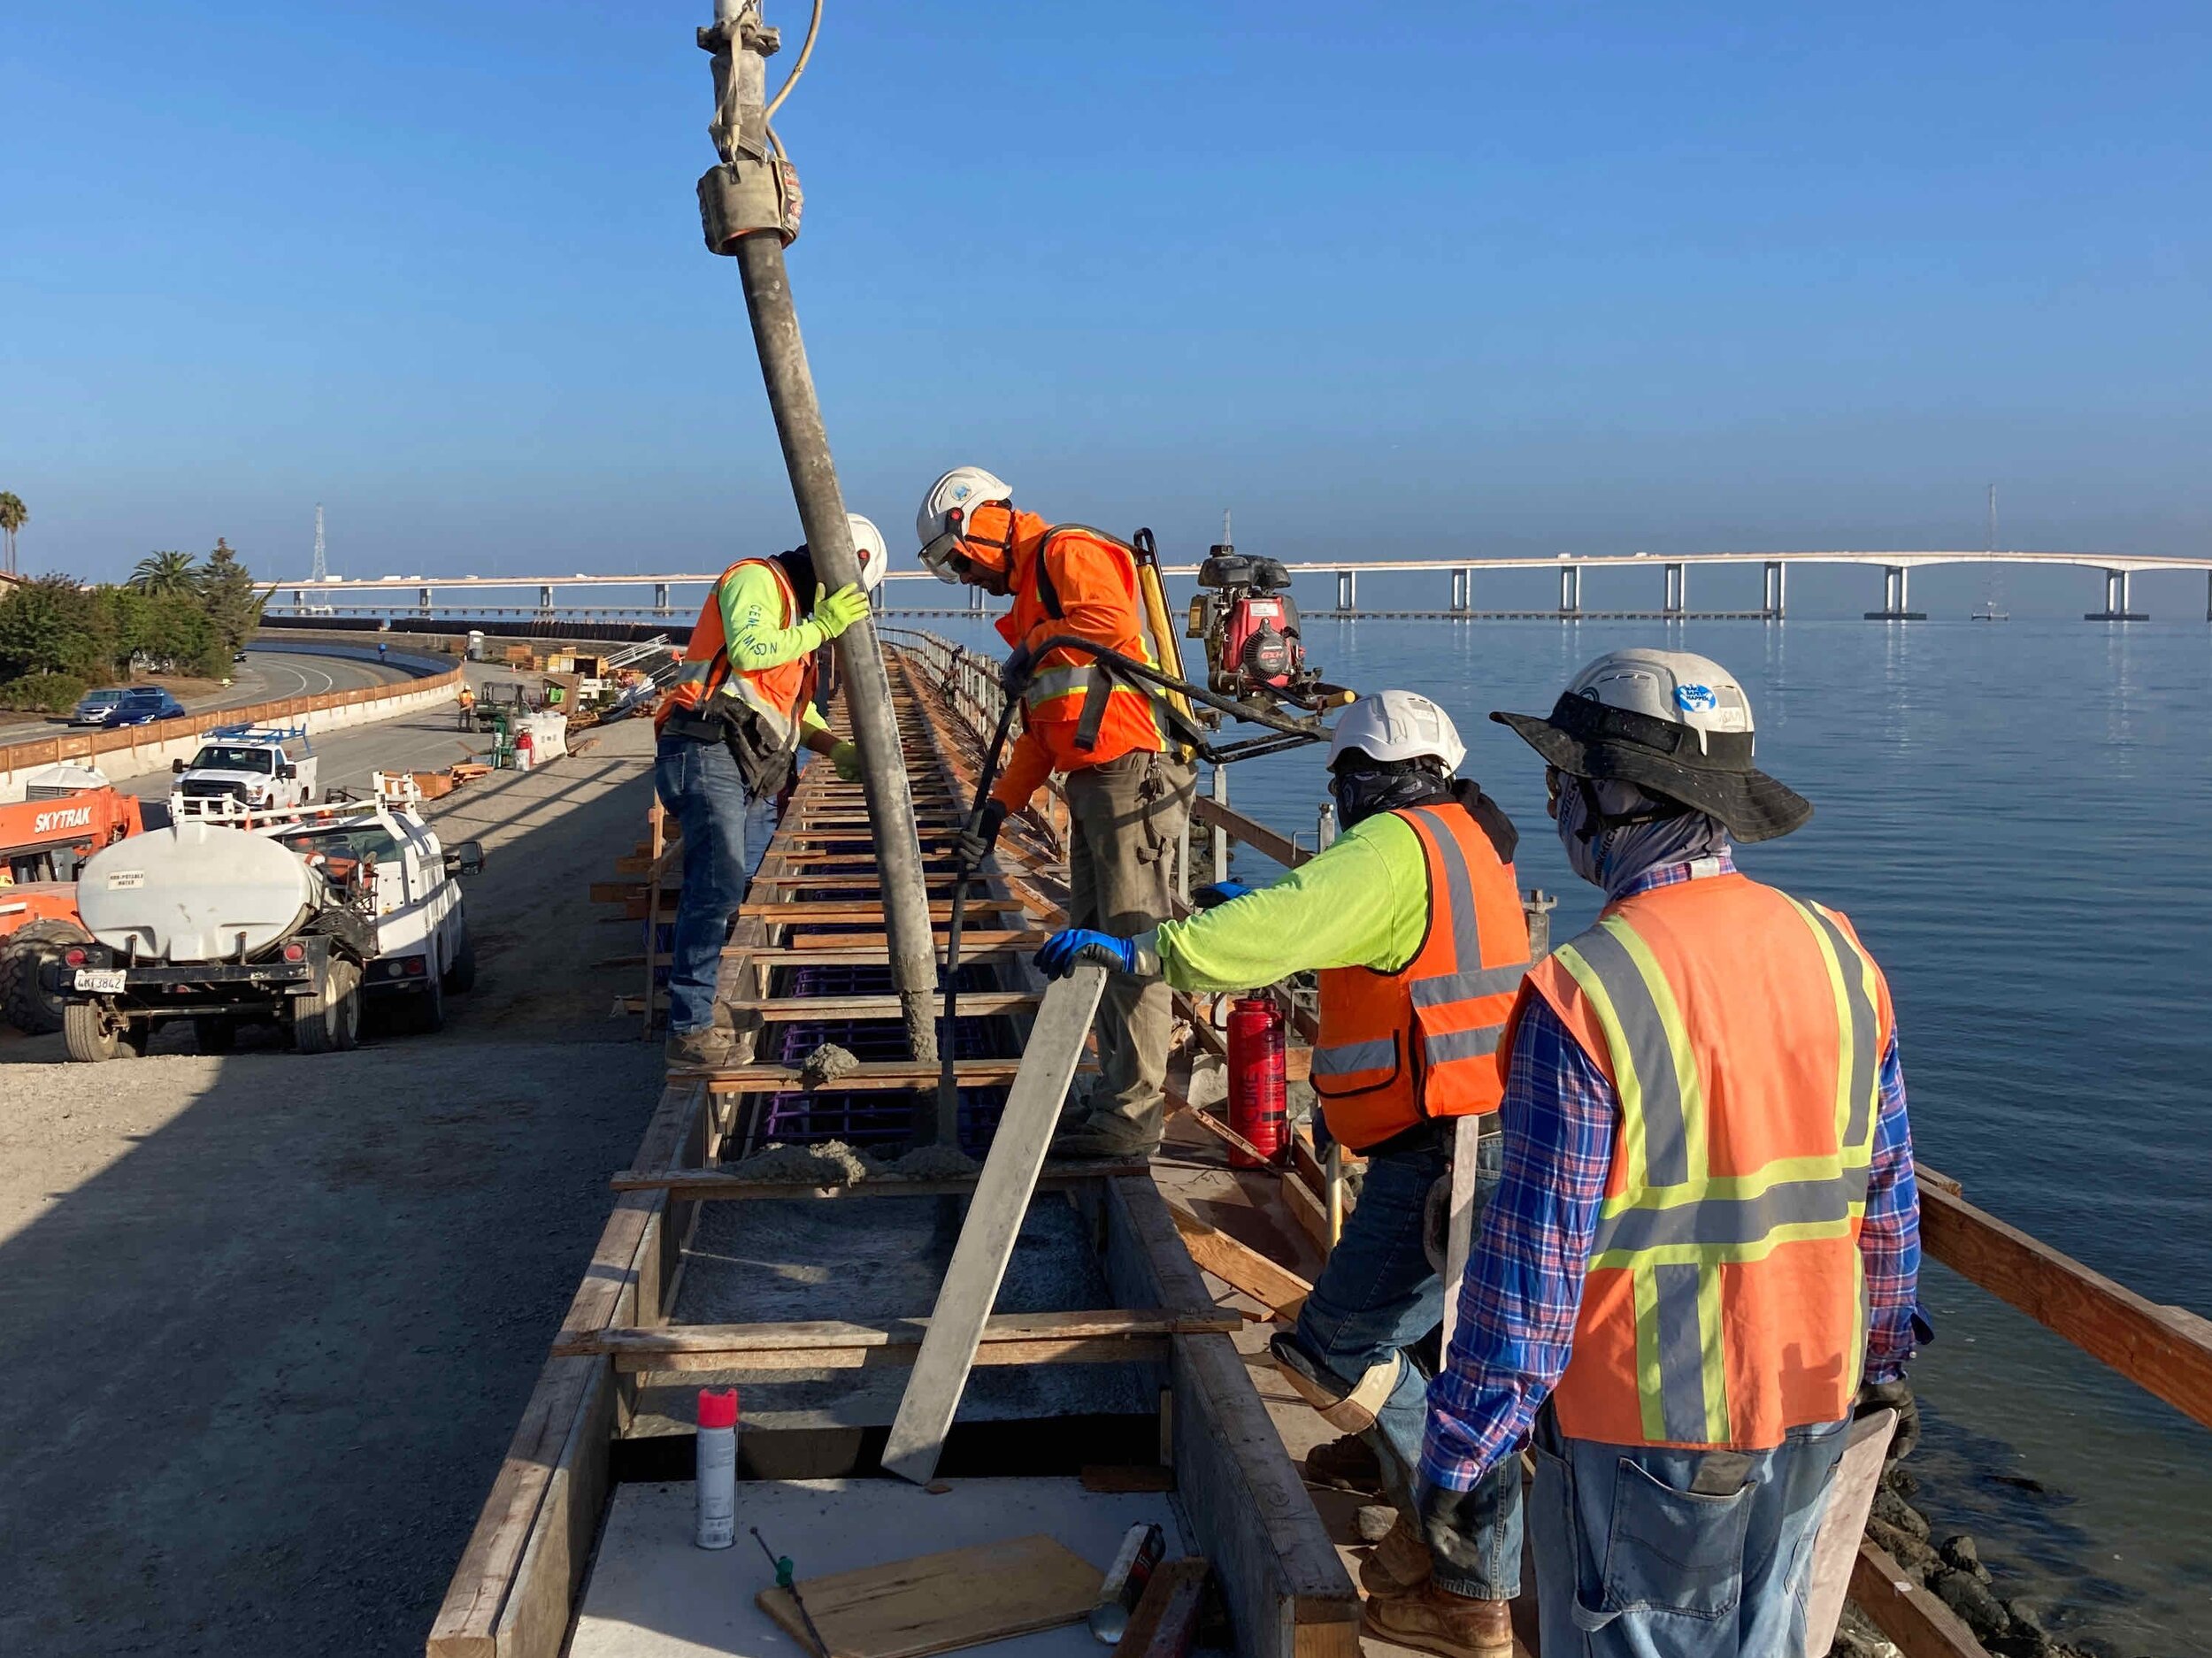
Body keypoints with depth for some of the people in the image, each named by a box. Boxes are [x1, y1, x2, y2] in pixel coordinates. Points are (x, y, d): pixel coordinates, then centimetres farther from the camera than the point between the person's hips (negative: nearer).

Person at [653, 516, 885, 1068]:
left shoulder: (797, 612, 30)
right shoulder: (756, 580, -1)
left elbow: (793, 704, 32)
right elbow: (747, 650, -21)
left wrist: (835, 749, 17)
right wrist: (822, 628, -13)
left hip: (752, 774, 11)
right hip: (707, 752, -11)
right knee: (720, 887, -21)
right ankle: (689, 1029, -23)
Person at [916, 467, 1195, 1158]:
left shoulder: (1068, 553, -6)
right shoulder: (1028, 594, 24)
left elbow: (1109, 626, -27)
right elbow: (1041, 728, 24)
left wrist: (1034, 645, -12)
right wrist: (999, 804, 16)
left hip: (1131, 774, -11)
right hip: (1091, 783, 11)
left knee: (1132, 943, -7)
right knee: (1097, 939, 14)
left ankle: (1134, 1115, -3)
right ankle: (1115, 1089, 24)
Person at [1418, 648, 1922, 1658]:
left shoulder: (1583, 993, -23)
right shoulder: (1836, 955, -2)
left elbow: (1535, 1261, -20)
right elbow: (1886, 1193, 8)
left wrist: (1457, 1449, -9)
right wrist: (1880, 1355, 23)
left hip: (1643, 1433, -6)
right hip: (1809, 1418, 6)